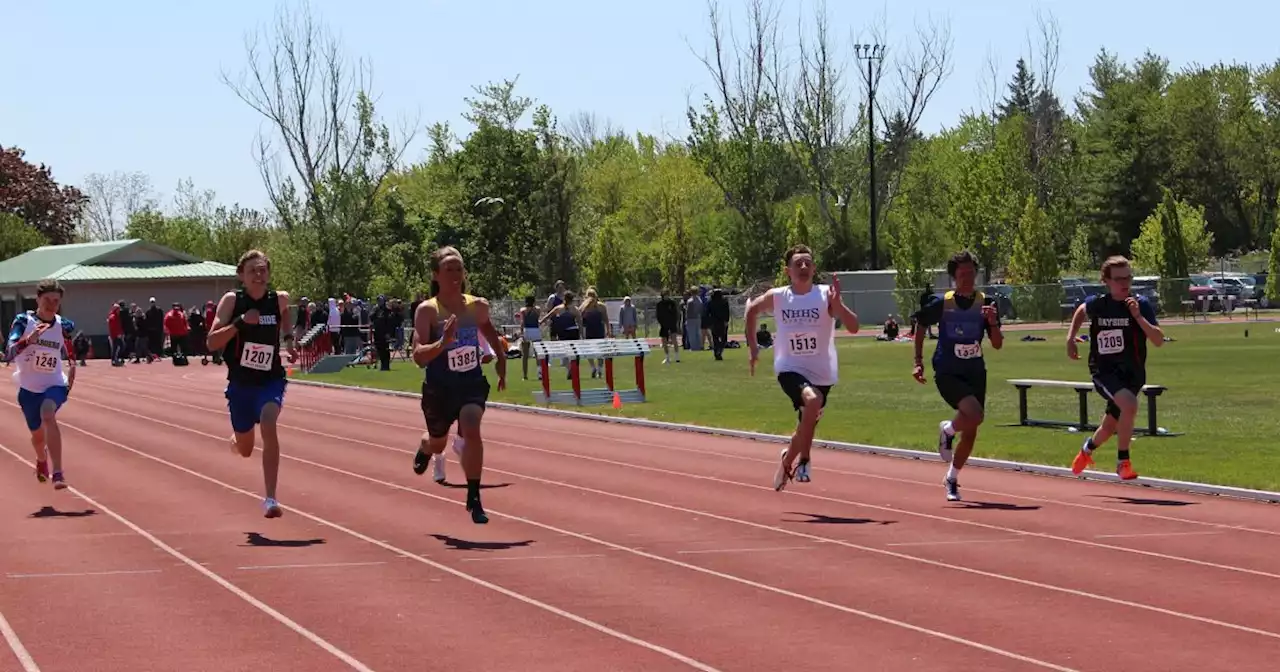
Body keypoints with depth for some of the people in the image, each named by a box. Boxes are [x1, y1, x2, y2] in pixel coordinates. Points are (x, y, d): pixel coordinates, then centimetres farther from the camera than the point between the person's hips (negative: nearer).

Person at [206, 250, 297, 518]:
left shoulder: (279, 299, -4)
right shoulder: (231, 301, -11)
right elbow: (212, 343, -18)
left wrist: (288, 338, 7)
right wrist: (240, 322, -30)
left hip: (271, 381, 0)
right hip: (240, 383, 0)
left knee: (268, 426, -29)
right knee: (245, 449, 16)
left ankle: (270, 499, -25)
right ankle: (235, 441, 57)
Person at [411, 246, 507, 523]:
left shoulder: (478, 306, -8)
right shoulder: (427, 311, -19)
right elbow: (419, 357, -28)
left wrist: (500, 358, 18)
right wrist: (442, 342, -44)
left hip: (472, 383, 1)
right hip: (439, 388, -1)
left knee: (471, 430, -25)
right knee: (438, 443, 20)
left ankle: (473, 498, -15)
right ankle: (424, 449, 60)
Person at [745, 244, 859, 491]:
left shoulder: (826, 295, -9)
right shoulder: (776, 297, -4)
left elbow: (853, 327, -17)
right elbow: (752, 309, 17)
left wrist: (837, 302, -32)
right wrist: (753, 347, 15)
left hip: (821, 375, 2)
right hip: (790, 370, -2)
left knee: (807, 426, 15)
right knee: (812, 400, -33)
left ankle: (787, 462, 47)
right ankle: (803, 461, -18)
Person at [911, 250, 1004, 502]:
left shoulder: (986, 303, 0)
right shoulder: (941, 303, -6)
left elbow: (998, 344, -1)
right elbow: (921, 327, 11)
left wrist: (993, 322, -20)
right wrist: (918, 362, 6)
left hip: (975, 373, 4)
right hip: (948, 373, -4)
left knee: (970, 432, 7)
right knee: (974, 414, -27)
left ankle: (952, 479, 27)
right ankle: (947, 430, 6)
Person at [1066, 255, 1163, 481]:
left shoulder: (1141, 304, -10)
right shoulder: (1097, 303, -6)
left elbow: (1159, 341, -19)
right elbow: (1081, 311, 20)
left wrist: (1138, 316, -29)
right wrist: (1070, 338, 10)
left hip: (1132, 375, 2)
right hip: (1104, 371, -2)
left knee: (1110, 427, 16)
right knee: (1129, 405, -31)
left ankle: (1088, 448, 52)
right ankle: (1123, 461, -16)